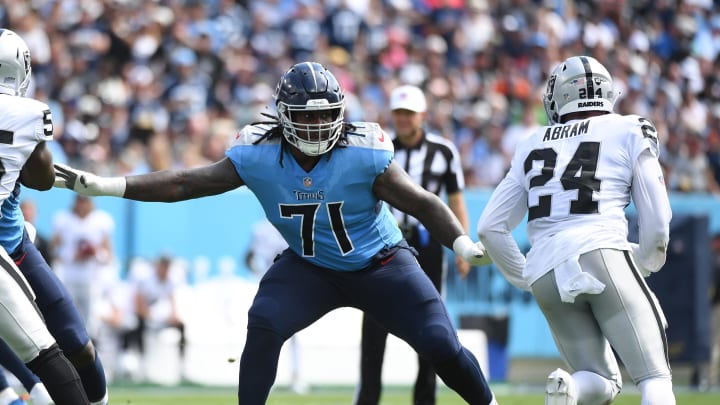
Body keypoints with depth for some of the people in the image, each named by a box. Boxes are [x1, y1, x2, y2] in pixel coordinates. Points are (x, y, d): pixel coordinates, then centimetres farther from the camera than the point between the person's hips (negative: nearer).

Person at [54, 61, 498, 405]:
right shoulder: (258, 156, -20)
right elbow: (184, 184, -18)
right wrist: (103, 185, -25)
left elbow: (423, 202, -20)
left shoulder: (363, 155, -26)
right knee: (264, 326, -24)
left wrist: (463, 244, -38)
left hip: (379, 264, -2)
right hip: (309, 266, 2)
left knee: (442, 346, -9)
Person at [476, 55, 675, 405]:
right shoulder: (629, 131, 11)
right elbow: (657, 223, 8)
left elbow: (491, 227, 20)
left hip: (546, 273, 4)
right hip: (601, 254, -4)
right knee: (655, 377, -3)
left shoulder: (534, 145, 22)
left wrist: (525, 278, 30)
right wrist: (644, 265, 26)